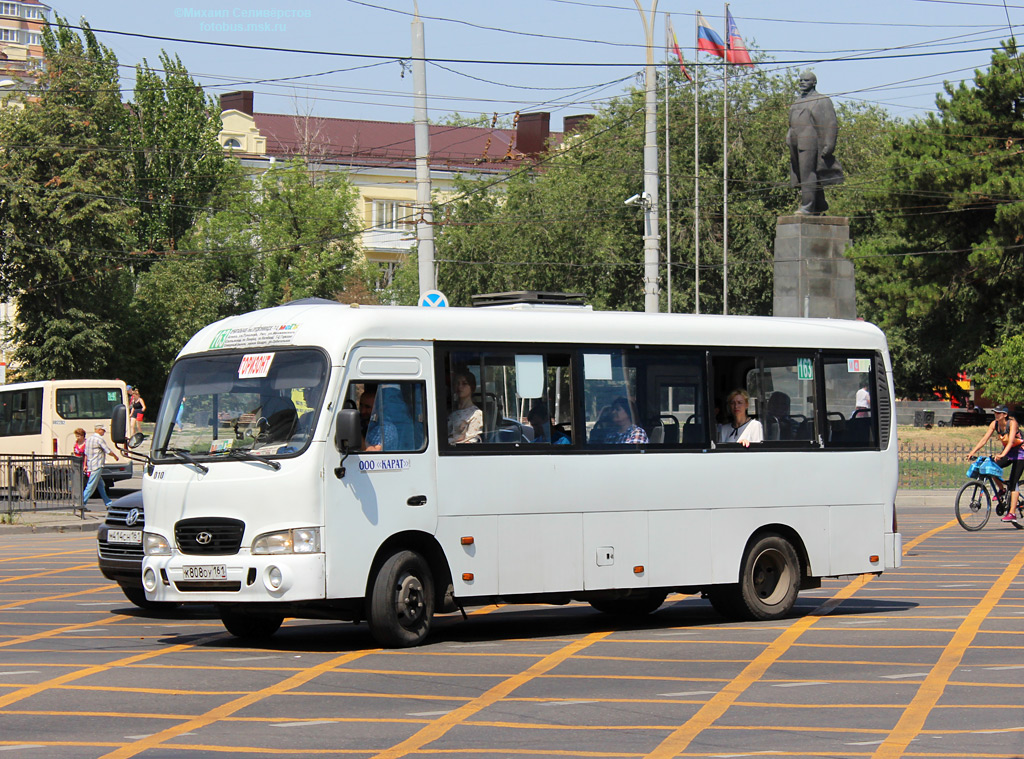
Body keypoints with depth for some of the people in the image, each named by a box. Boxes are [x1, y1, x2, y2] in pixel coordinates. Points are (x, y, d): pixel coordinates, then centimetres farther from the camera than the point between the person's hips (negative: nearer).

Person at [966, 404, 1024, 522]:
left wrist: (1002, 455, -51)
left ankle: (1012, 513, -14)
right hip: (1007, 452, 6)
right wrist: (972, 452, -22)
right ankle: (1001, 490, 5)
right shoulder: (995, 424, -7)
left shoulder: (1012, 423, -24)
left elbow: (1011, 441, -36)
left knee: (1013, 483, -14)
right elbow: (984, 439, -10)